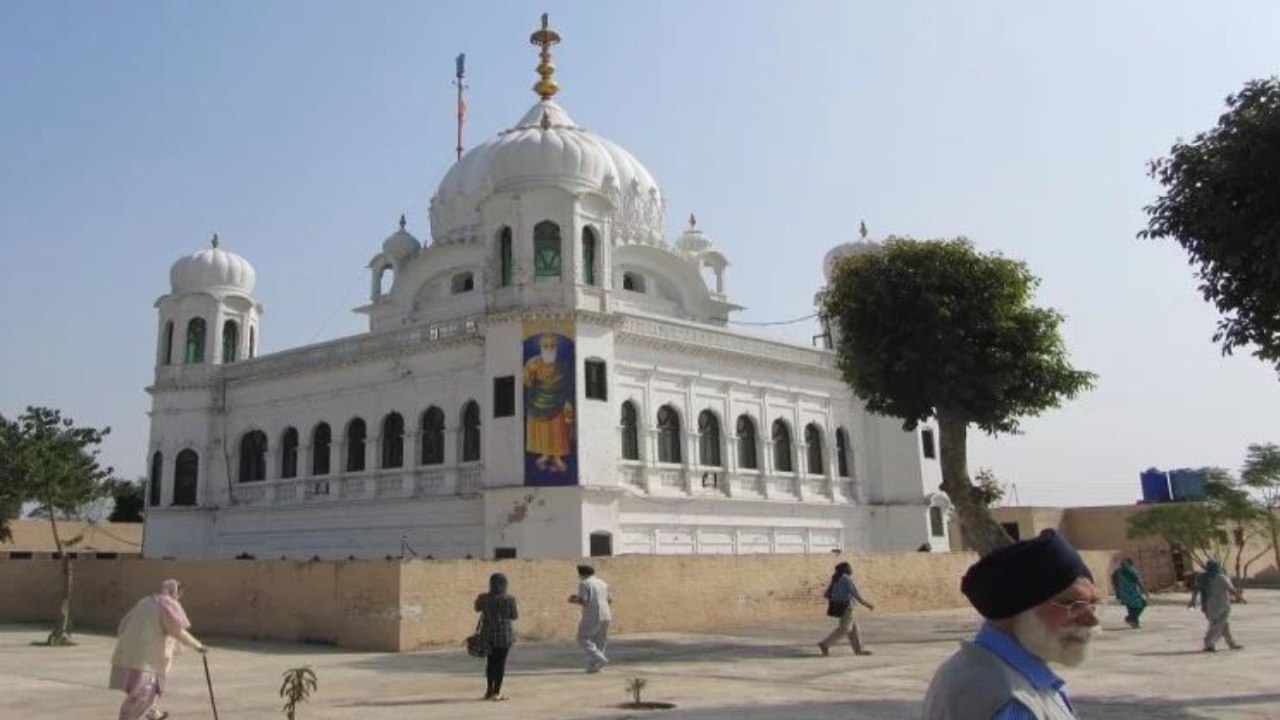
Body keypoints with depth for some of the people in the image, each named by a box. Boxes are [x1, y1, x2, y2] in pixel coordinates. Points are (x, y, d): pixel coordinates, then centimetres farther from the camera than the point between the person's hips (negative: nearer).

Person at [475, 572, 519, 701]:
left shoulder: (484, 598, -1)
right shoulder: (509, 598, -10)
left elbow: (477, 609, 18)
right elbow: (514, 616, -2)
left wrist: (477, 600, 36)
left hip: (488, 633, 4)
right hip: (504, 633, -4)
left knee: (491, 661, 16)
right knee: (501, 662, 2)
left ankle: (489, 690, 21)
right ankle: (496, 692, 2)